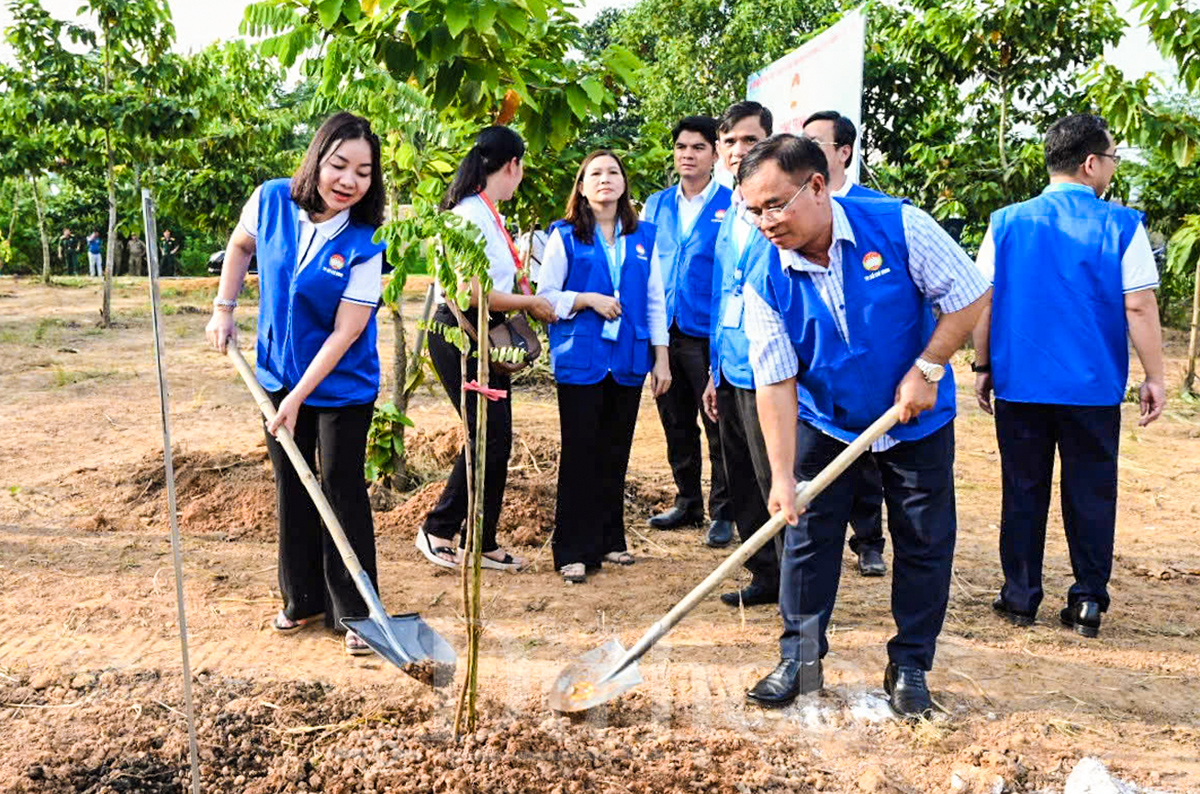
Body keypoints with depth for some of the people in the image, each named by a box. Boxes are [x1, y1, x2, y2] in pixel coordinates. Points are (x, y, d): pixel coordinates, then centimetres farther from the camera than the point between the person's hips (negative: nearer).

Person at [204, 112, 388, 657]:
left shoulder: (363, 246, -22)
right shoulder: (270, 201, -11)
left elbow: (344, 333, -21)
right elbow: (241, 245, 12)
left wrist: (298, 398, -21)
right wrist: (223, 310, 8)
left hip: (342, 386, -4)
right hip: (279, 373, 5)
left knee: (342, 489, -1)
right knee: (292, 486, 13)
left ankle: (355, 612, 12)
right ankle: (302, 599, 29)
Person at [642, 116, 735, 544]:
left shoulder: (733, 205, -2)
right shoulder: (655, 205, 12)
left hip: (712, 333, -5)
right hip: (665, 332, 5)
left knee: (719, 426, 0)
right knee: (677, 424, 13)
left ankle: (723, 513, 12)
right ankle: (687, 502, 27)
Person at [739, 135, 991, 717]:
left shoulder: (899, 227, -21)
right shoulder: (766, 283, -17)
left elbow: (970, 296, -12)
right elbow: (775, 383, -17)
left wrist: (927, 368, -18)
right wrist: (783, 477, -23)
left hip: (917, 420, -1)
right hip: (824, 423, 1)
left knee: (924, 541, 5)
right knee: (807, 534, 1)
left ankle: (910, 665, 21)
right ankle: (799, 659, 17)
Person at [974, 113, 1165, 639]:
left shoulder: (1007, 223, 0)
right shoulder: (1122, 227, -6)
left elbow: (982, 303, 1)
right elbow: (1139, 308, -8)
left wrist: (983, 367, 10)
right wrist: (1154, 378, 0)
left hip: (1018, 384, 2)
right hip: (1093, 388, -2)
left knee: (1023, 492, 12)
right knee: (1090, 494, 10)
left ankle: (1020, 598, 18)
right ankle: (1088, 602, 14)